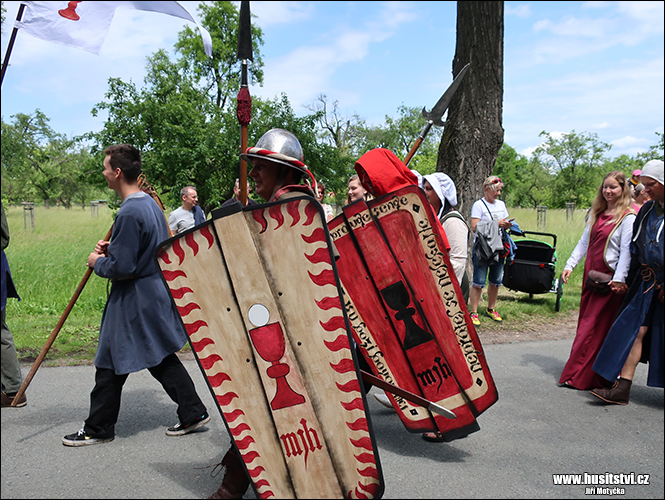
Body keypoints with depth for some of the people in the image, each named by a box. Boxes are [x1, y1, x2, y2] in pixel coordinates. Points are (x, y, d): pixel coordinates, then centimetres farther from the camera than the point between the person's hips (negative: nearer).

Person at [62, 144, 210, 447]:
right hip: (156, 293, 9)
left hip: (134, 301, -9)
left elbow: (121, 268, -23)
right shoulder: (150, 203, 9)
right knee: (160, 357, 15)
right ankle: (193, 413, 20)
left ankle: (98, 429, 20)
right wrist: (112, 249, 11)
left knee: (111, 363, 5)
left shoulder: (130, 212, -22)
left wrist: (98, 262, -4)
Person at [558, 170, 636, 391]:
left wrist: (619, 279, -21)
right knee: (586, 323, 10)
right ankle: (580, 374, 20)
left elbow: (626, 250, -14)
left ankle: (579, 376, 2)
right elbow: (584, 242, 17)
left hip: (609, 278, -7)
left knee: (595, 326, -3)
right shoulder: (596, 214, 13)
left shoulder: (628, 217, -8)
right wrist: (570, 265, 9)